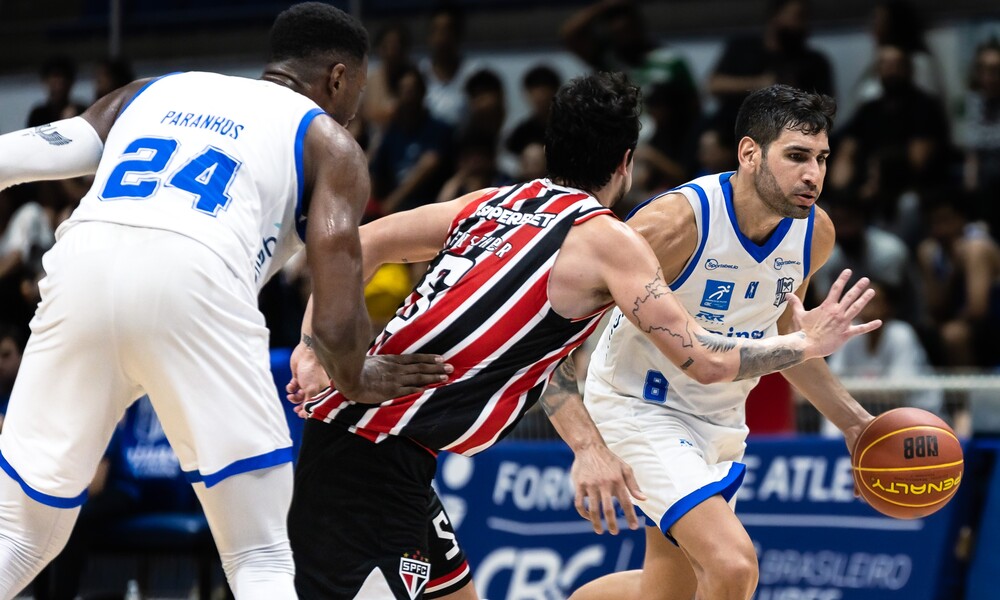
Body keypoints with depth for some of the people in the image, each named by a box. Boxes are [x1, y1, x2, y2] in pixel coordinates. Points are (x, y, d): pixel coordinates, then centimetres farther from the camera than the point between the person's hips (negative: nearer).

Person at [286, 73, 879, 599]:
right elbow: (708, 361, -4)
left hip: (345, 413, 9)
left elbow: (360, 244, 13)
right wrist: (808, 342, 10)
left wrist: (315, 348, 7)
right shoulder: (608, 239, -4)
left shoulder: (493, 202, 16)